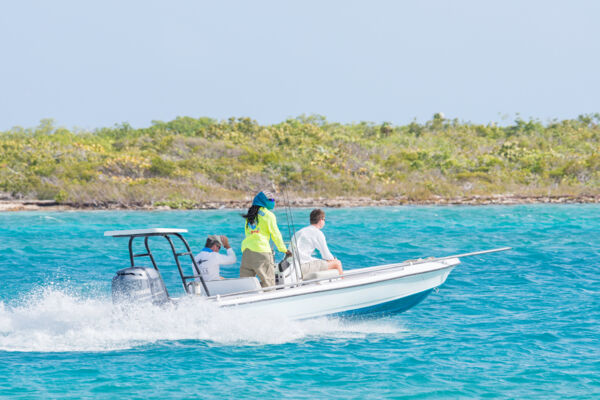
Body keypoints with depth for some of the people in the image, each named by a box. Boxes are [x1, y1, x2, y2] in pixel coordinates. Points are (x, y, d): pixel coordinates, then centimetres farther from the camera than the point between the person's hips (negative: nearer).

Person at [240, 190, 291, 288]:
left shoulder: (250, 215, 18)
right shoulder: (268, 215, 0)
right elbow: (275, 234, 1)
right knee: (268, 283, -3)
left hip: (246, 249, 6)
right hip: (261, 250, -6)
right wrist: (284, 250, 13)